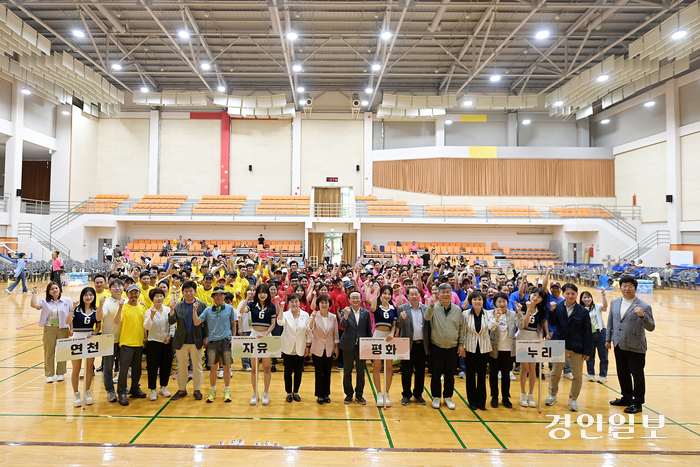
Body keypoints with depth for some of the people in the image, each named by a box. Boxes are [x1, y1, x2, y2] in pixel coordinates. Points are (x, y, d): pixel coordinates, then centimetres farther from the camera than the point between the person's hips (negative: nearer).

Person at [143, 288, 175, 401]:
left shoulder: (168, 310, 2)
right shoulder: (149, 312, -6)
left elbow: (172, 325, 6)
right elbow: (146, 327, -19)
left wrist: (170, 336, -5)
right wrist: (152, 316, -31)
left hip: (167, 342, 3)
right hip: (154, 342, -3)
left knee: (166, 365, 10)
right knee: (152, 367, 1)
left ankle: (163, 387, 26)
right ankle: (153, 390, 13)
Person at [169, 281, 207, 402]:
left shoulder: (201, 305, -1)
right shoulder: (178, 306, 4)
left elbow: (205, 323, 0)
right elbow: (171, 321, -6)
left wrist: (205, 338, -5)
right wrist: (172, 310, -23)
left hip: (196, 341, -2)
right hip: (181, 341, 2)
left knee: (197, 366, 7)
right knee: (181, 366, 11)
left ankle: (197, 389, 19)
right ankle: (182, 389, 24)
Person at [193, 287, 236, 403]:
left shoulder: (229, 308, 4)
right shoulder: (208, 310, 5)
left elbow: (233, 324, 9)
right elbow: (197, 323, 0)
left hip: (226, 341, -1)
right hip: (213, 341, 1)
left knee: (226, 366, 4)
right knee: (213, 367, 6)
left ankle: (227, 391, 18)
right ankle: (213, 391, 21)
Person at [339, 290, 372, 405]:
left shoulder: (366, 313, 2)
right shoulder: (345, 311, -3)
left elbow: (369, 330, 6)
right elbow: (342, 325, -21)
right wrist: (346, 315, -39)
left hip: (361, 346, 1)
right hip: (348, 346, -1)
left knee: (361, 372, 10)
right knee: (347, 372, 9)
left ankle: (359, 394, 24)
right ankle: (348, 394, 23)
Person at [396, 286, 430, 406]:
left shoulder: (426, 309, 5)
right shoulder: (402, 309, -2)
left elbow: (429, 327, 5)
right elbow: (398, 326, -10)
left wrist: (429, 345, 1)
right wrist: (402, 318, -32)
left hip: (422, 345, 2)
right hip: (408, 345, -2)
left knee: (420, 371, 11)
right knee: (406, 372, 7)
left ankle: (418, 394, 26)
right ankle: (406, 395, 21)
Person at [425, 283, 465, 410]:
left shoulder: (457, 309, 4)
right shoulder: (434, 308, -3)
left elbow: (461, 327, 9)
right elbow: (427, 317, -22)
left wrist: (461, 343, 6)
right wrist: (432, 305, -34)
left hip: (453, 347, 2)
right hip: (437, 347, -2)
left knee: (450, 375, 10)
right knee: (436, 374, 7)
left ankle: (448, 397, 25)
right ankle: (436, 397, 22)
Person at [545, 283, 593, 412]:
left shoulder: (583, 311, -3)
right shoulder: (558, 307, -3)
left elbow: (587, 332, -2)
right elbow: (553, 323, -10)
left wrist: (587, 351, -4)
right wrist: (552, 311, -23)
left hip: (576, 348, 0)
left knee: (577, 375, 7)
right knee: (555, 373, 14)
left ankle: (573, 399, 25)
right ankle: (552, 395, 33)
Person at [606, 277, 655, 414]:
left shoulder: (643, 307, -11)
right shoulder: (615, 303, 7)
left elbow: (651, 327, -16)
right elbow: (610, 322, 15)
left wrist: (642, 316, -32)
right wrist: (608, 338, 14)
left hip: (635, 347, -5)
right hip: (619, 345, 5)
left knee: (637, 375, 6)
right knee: (622, 374, 17)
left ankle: (637, 403, 21)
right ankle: (626, 398, 34)